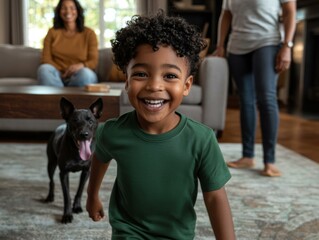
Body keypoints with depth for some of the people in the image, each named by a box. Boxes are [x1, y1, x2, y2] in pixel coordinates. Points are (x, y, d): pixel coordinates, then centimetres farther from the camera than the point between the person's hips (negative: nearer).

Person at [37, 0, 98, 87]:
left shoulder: (89, 33, 8)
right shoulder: (52, 32, 13)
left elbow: (94, 62, 2)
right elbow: (46, 58, 5)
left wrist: (80, 65, -22)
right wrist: (60, 73, -15)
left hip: (79, 76, -1)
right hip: (58, 75, 1)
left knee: (85, 73, -37)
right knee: (44, 69, -32)